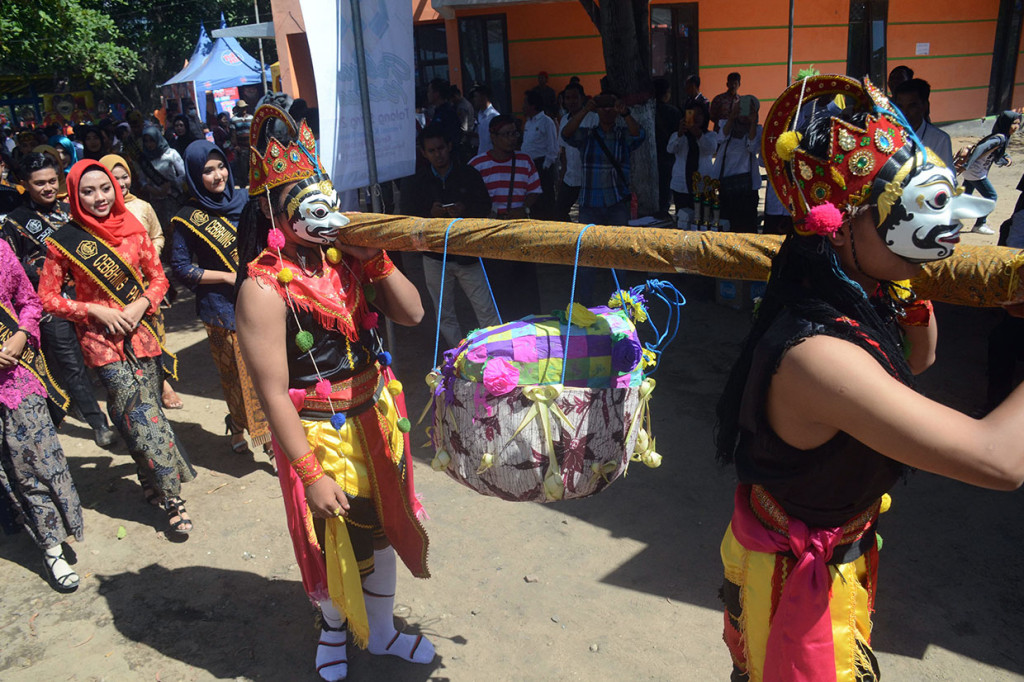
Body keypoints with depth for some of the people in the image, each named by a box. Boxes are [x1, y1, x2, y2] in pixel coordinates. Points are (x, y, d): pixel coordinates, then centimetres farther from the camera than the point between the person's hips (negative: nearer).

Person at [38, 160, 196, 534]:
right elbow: (47, 297, 0)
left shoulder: (132, 229, 3)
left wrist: (141, 304, -9)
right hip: (101, 339, -3)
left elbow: (158, 277, 9)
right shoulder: (65, 241, -4)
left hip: (140, 331, 3)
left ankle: (151, 482, 26)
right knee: (142, 417, -8)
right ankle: (172, 497, 0)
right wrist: (96, 310, -11)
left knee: (142, 414, 7)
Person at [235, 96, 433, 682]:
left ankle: (381, 629, 46)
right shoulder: (265, 288, -21)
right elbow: (273, 393, -21)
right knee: (332, 540, 14)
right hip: (320, 431, -6)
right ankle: (335, 626, 48)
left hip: (376, 412, 6)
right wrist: (312, 474, -19)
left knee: (383, 524, 21)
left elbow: (412, 313, -2)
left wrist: (376, 259, -17)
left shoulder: (343, 257, -6)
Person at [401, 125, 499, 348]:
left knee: (487, 311, -4)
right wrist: (430, 214, -18)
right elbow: (408, 220, 1)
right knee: (445, 316, 8)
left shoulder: (469, 175, 3)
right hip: (435, 257, 2)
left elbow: (486, 207, 3)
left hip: (468, 253, -1)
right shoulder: (415, 183, 4)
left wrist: (466, 210, -17)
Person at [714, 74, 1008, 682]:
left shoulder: (860, 297, -8)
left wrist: (914, 287, -5)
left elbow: (916, 362, 12)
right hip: (801, 582, -8)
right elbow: (999, 460, -39)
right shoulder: (816, 351, -38)